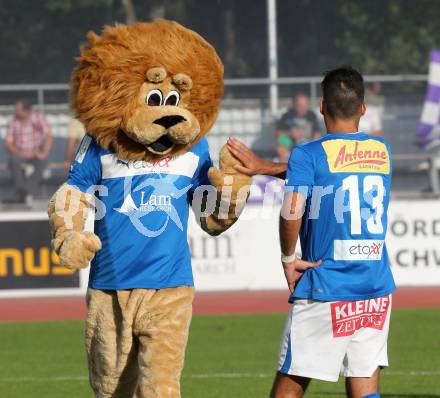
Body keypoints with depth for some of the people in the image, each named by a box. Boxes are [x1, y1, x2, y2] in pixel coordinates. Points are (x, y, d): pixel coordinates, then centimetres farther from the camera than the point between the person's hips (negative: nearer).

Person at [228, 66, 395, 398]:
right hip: (377, 290, 5)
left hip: (325, 289, -4)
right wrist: (263, 167, 20)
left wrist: (288, 258, -5)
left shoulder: (308, 155, -7)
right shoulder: (383, 151, 11)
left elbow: (291, 211, -21)